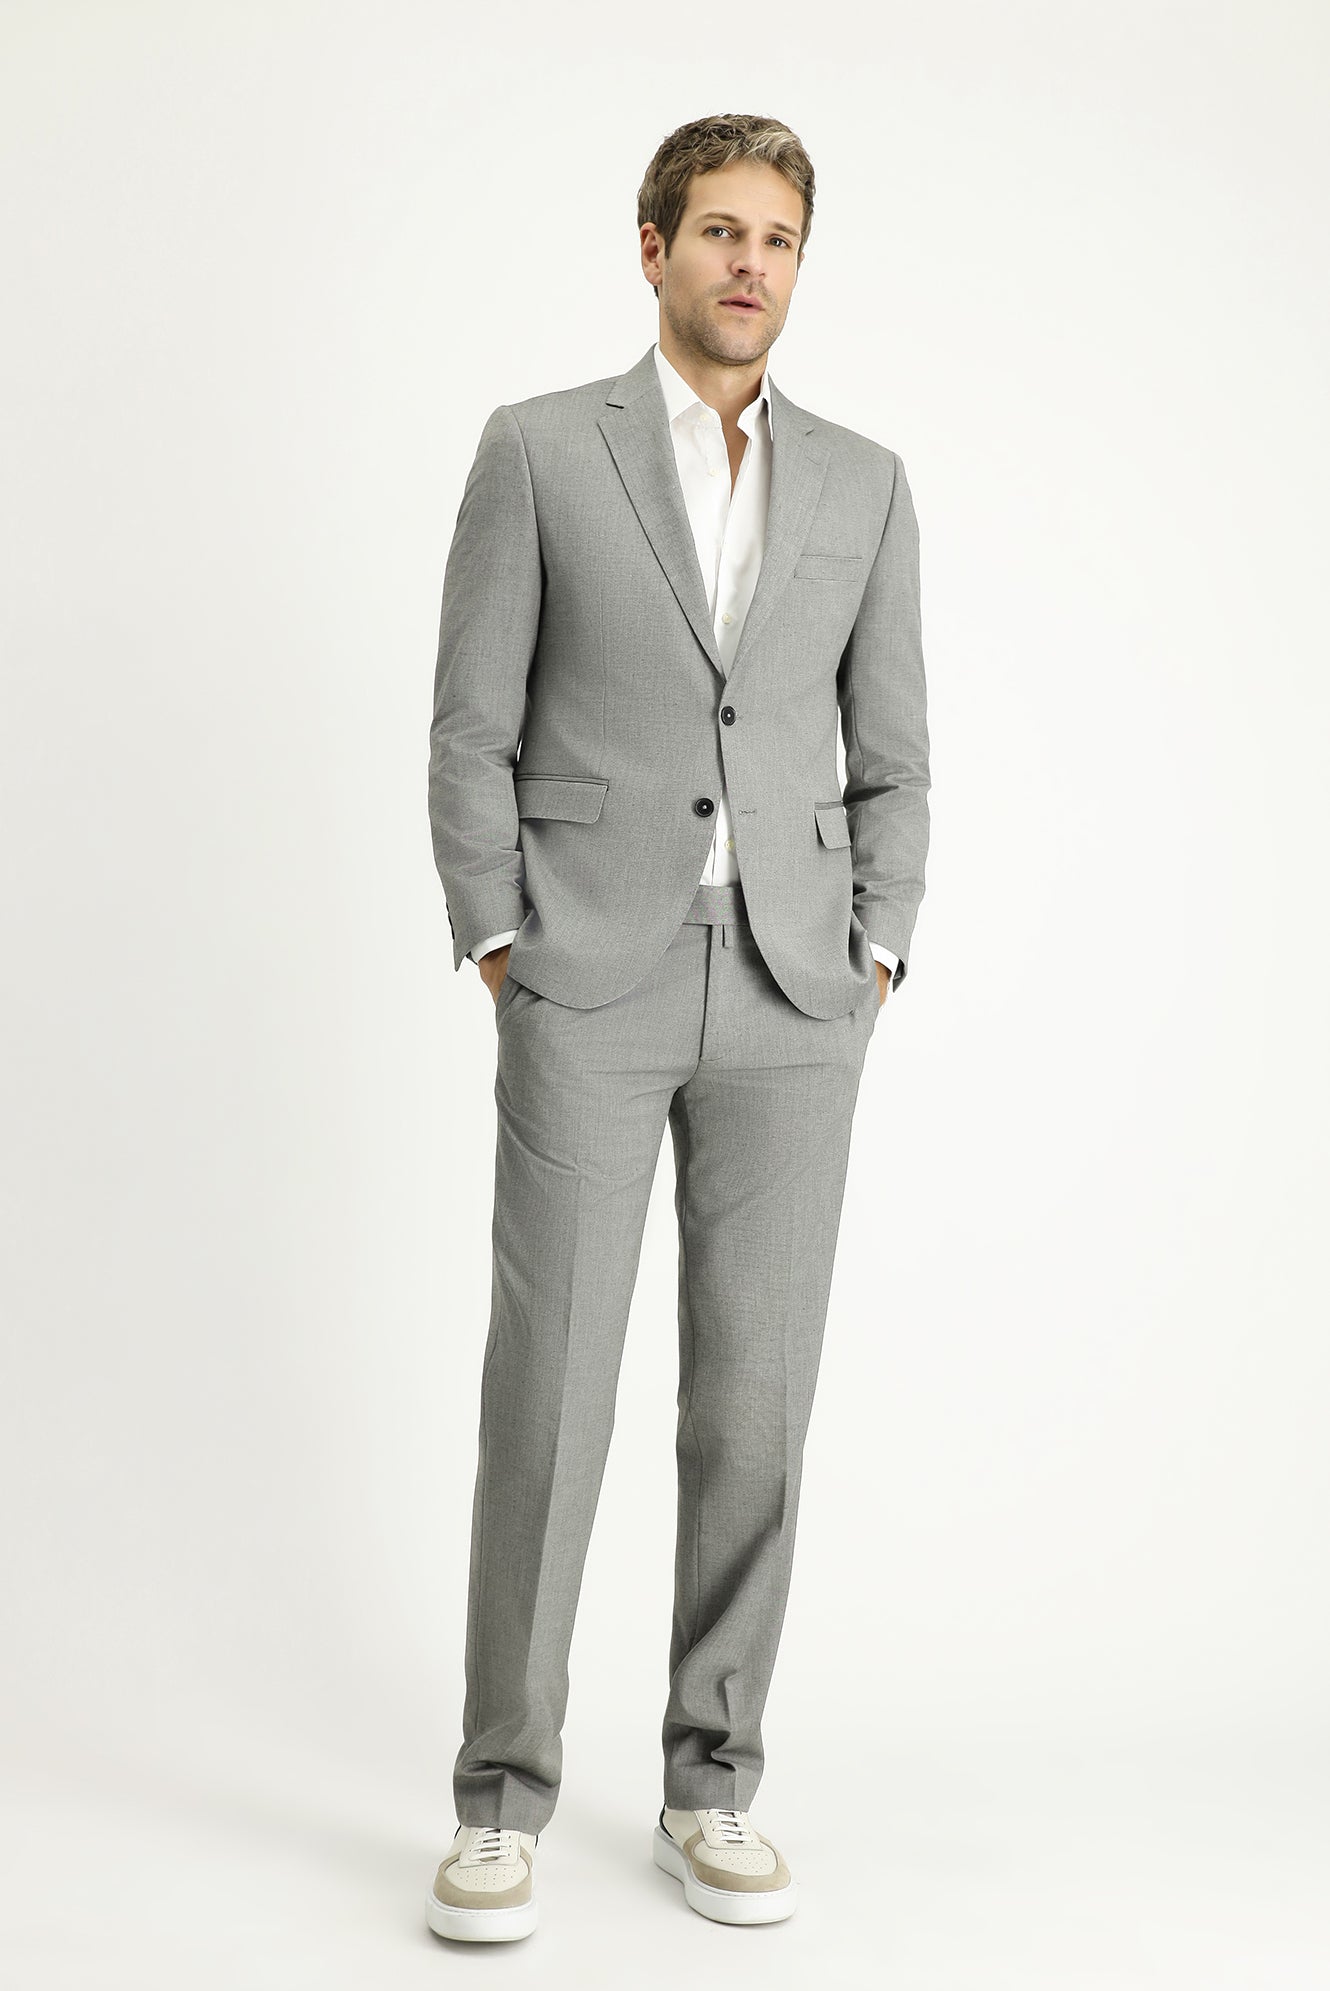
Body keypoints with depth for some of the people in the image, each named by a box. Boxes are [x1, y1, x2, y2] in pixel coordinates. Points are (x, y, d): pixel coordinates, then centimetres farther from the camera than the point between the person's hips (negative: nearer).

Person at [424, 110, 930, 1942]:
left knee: (756, 1400, 3)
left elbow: (890, 754, 13)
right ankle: (504, 1794, 9)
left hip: (789, 1000, 3)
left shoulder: (863, 484, 12)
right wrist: (499, 952, -6)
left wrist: (875, 960, 2)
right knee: (547, 1389, -3)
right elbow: (473, 733, 2)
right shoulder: (537, 451, 3)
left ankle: (712, 1784, 16)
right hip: (588, 993, -2)